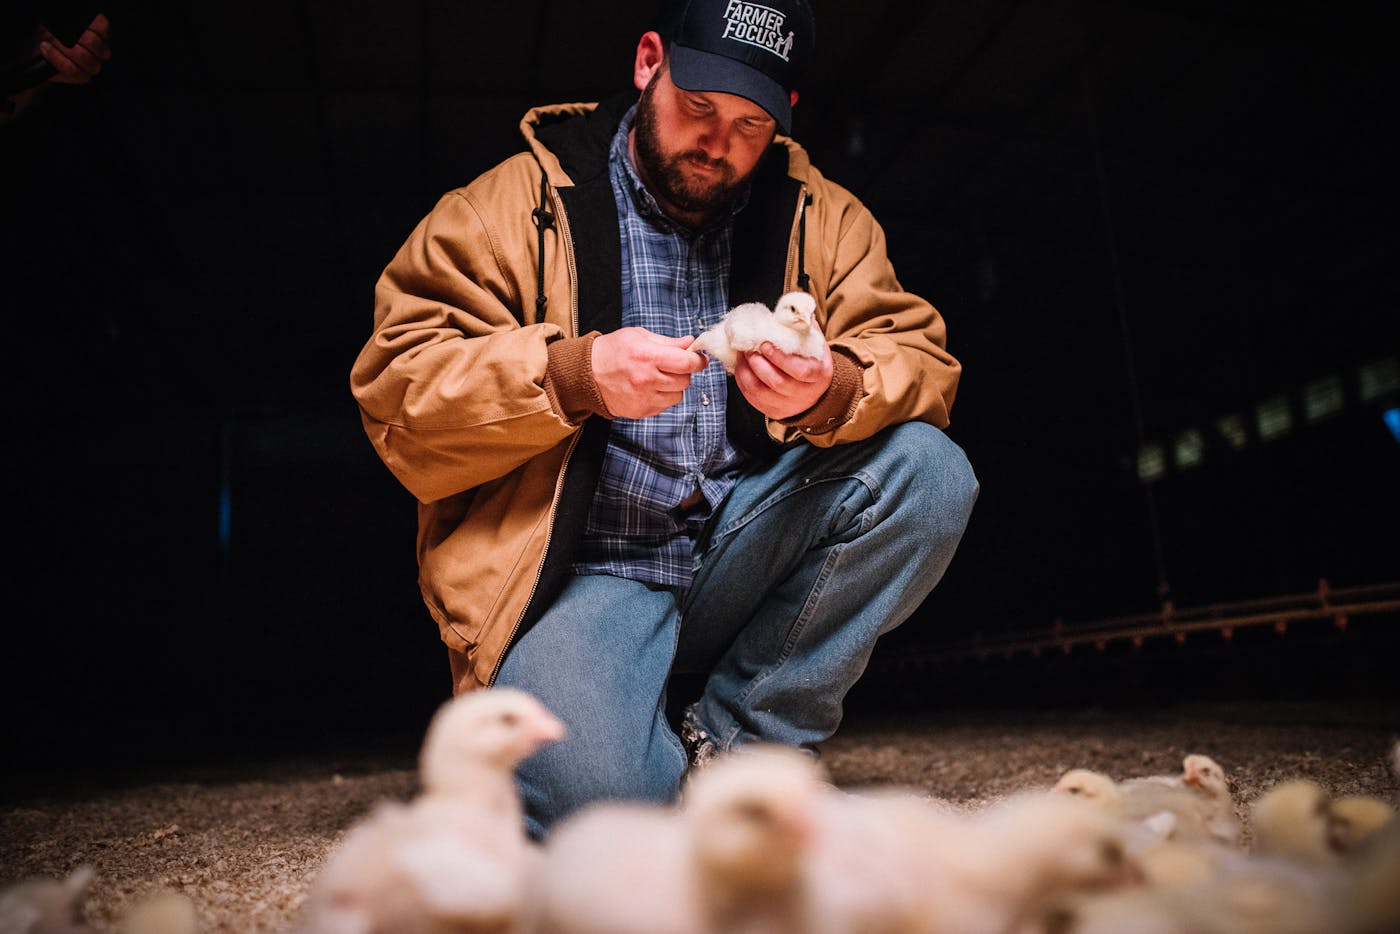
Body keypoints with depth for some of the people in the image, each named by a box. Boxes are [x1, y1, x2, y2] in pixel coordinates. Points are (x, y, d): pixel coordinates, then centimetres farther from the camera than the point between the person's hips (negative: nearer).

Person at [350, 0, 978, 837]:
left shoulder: (823, 217, 9)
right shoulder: (518, 204, 0)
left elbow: (919, 361, 3)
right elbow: (397, 392, -6)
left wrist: (831, 392, -20)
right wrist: (573, 375, -22)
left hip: (742, 561, 4)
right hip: (584, 571, -4)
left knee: (929, 471, -19)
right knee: (600, 797, -29)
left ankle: (729, 744, -8)